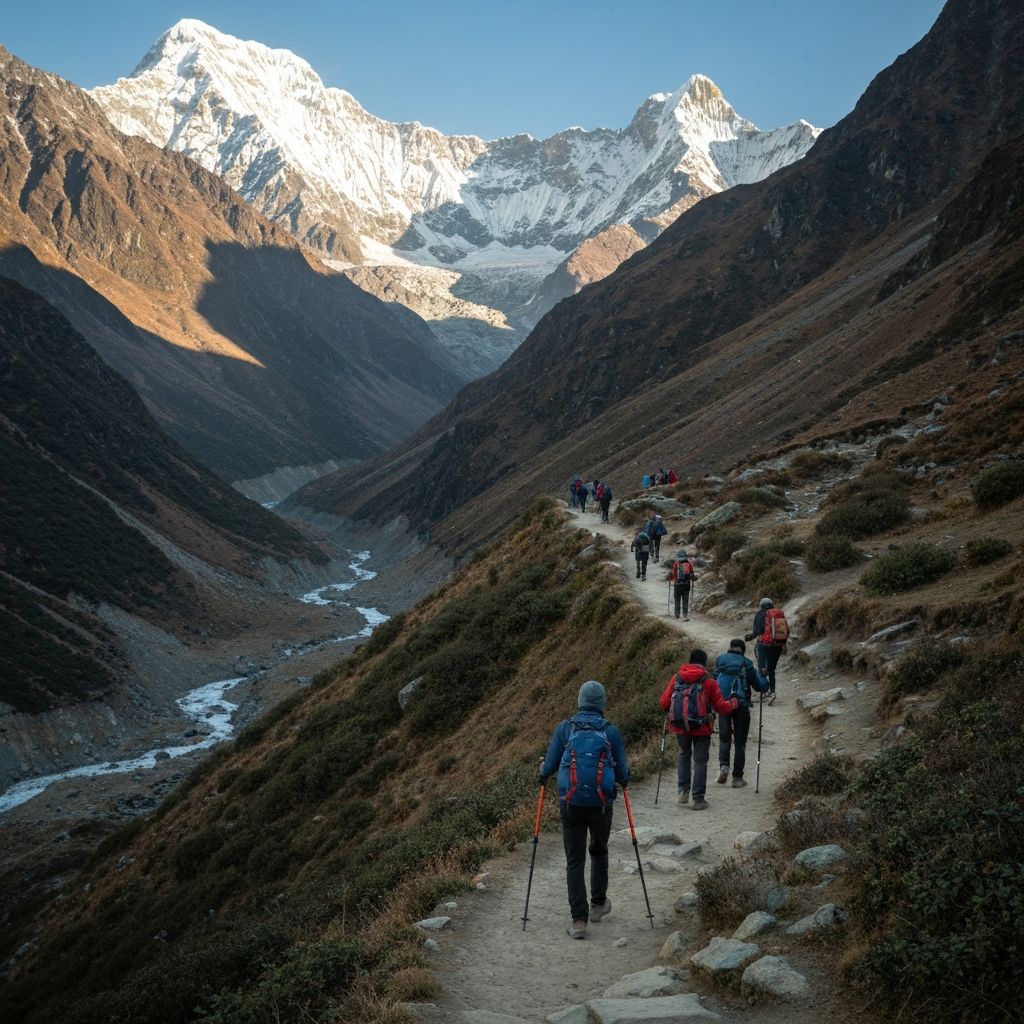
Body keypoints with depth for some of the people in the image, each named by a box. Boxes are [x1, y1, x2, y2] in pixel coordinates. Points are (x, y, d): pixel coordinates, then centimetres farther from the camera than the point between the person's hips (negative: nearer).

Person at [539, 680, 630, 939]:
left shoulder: (564, 728, 0)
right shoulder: (611, 731, 0)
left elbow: (548, 767, -2)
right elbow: (623, 775, 1)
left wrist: (542, 771, 21)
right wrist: (624, 776, 24)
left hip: (571, 803, -1)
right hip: (601, 803, 1)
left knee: (574, 860, 4)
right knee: (599, 851, 25)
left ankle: (579, 920, -2)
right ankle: (598, 904, 36)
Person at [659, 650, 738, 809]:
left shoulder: (677, 678, -3)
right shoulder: (709, 682, -10)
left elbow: (664, 702, -1)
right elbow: (721, 707, -8)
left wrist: (671, 713, 21)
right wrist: (734, 703, 13)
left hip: (680, 726, 3)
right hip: (701, 728, -2)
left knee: (684, 755, 25)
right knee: (700, 761, 8)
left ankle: (683, 790, 18)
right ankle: (698, 799, 9)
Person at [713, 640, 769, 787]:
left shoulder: (720, 660, 4)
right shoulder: (746, 664, -3)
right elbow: (761, 686, 2)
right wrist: (762, 675, 21)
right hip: (741, 706, -2)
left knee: (724, 738, 17)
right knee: (740, 742, 9)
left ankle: (723, 765, -7)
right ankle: (737, 777, 10)